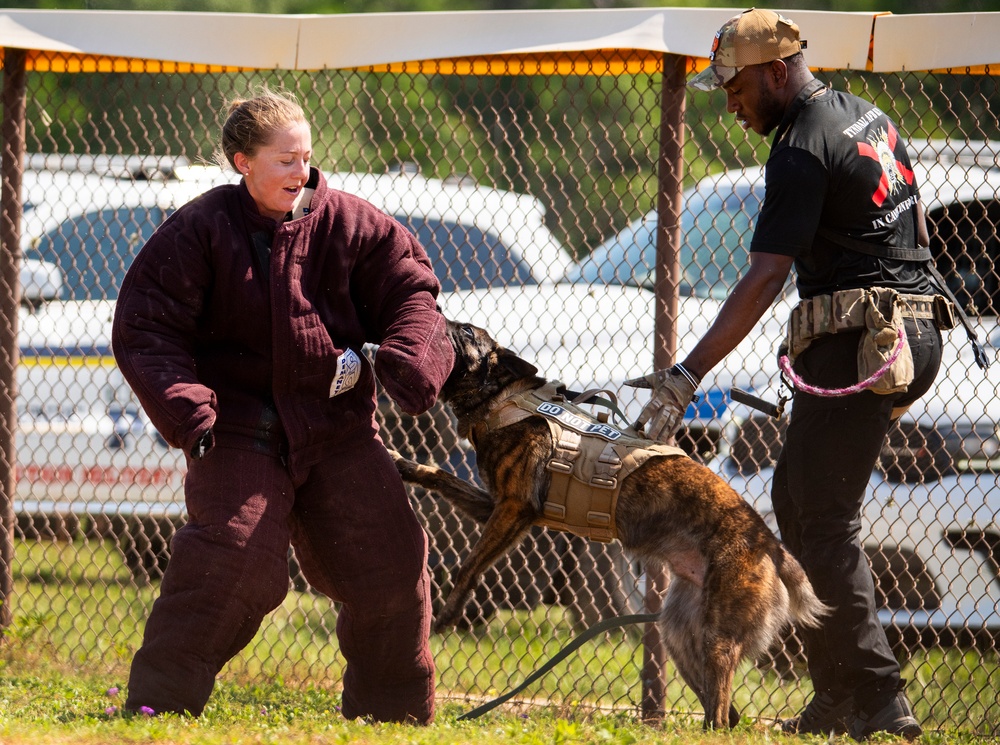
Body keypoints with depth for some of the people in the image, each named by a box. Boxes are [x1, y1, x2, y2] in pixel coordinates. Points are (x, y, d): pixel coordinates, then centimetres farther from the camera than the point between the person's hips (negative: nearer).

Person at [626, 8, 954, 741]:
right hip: (914, 329, 10)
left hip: (856, 347, -10)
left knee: (826, 521, -8)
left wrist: (688, 375, -22)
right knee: (797, 499, 14)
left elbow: (765, 278, -21)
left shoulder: (803, 151, -14)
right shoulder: (868, 116, 16)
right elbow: (915, 230, 25)